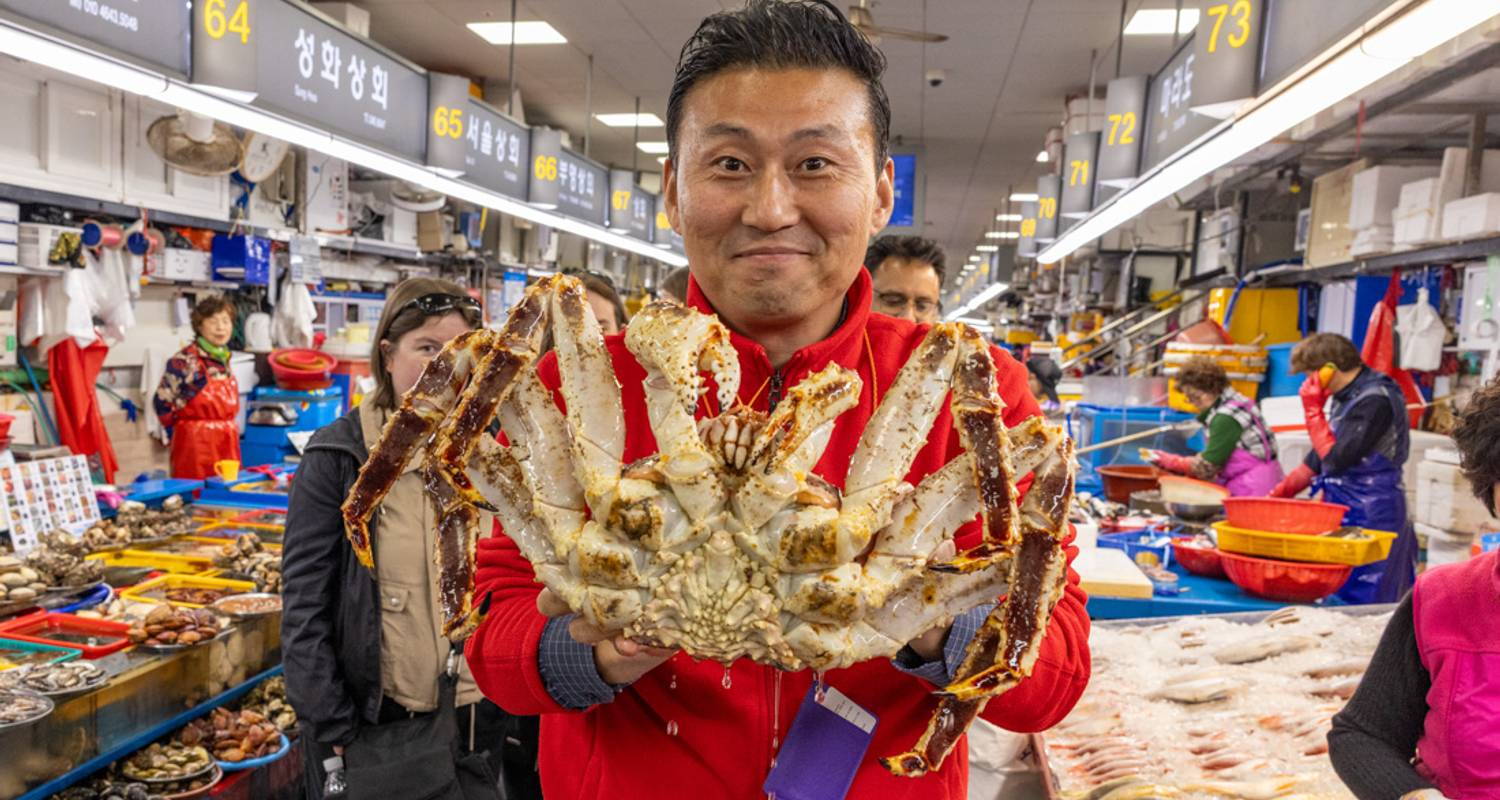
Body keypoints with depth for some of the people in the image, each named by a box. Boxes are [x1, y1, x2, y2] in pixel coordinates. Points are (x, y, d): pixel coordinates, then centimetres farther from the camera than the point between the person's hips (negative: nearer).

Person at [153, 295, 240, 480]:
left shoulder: (224, 360, 11)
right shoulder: (185, 360, -10)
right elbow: (162, 401, -8)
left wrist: (226, 428, 15)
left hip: (227, 444, 7)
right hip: (195, 444, -7)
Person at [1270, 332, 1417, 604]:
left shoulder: (1375, 400, -17)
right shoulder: (1347, 396, 12)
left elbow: (1336, 459, -22)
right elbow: (1323, 452, 20)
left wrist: (1313, 410, -15)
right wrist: (1283, 490, 15)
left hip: (1370, 518, -9)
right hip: (1346, 512, 9)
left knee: (1356, 600, -4)